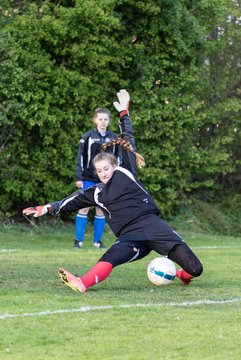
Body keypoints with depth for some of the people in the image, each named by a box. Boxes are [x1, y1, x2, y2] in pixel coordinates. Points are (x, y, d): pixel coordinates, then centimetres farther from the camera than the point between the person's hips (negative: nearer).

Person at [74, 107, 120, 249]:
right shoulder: (88, 136, -1)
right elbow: (80, 158, 0)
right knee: (84, 208, -4)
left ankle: (97, 240, 11)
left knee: (101, 209, 4)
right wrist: (79, 178, -6)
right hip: (89, 179, -2)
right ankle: (79, 240, 0)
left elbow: (118, 158, 12)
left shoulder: (114, 138, 6)